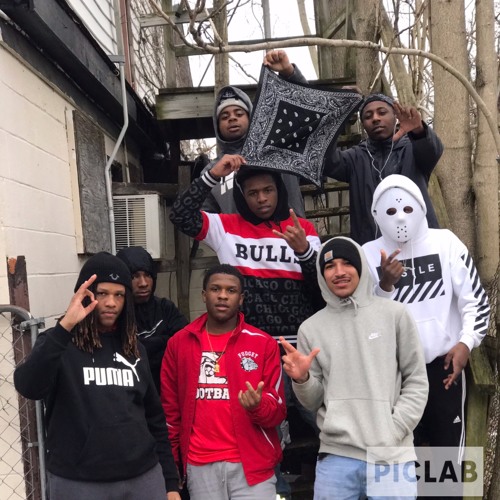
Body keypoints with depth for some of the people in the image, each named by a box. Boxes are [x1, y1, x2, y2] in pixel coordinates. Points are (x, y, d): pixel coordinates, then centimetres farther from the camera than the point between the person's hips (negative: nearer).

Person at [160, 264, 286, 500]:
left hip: (252, 463, -1)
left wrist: (258, 406, -23)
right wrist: (171, 462, 6)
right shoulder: (178, 342, 2)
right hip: (199, 466, 2)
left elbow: (278, 410, -3)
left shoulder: (264, 343, -4)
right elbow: (170, 408, 8)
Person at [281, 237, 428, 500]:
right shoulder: (311, 328, 4)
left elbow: (417, 381, 3)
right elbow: (313, 402, 6)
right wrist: (302, 380, -14)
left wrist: (393, 432, -7)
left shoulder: (395, 314, 1)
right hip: (335, 456, 1)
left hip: (393, 455, 0)